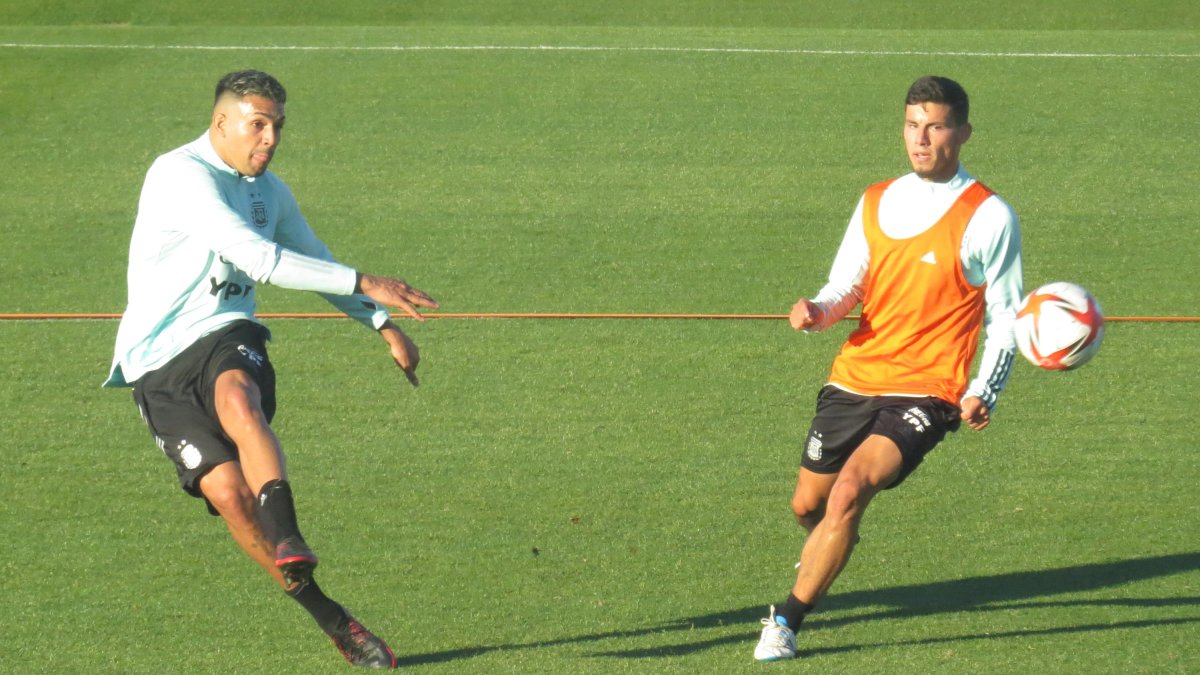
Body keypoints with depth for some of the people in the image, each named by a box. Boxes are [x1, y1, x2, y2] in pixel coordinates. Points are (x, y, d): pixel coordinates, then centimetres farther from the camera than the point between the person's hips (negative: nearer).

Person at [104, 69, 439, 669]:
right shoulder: (181, 176, -14)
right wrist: (362, 283, -25)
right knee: (228, 493, -20)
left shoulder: (268, 191, 14)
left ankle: (290, 547, -53)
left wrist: (383, 325, 30)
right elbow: (259, 258, -23)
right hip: (158, 362, -4)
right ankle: (330, 619, -9)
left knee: (238, 400, -34)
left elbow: (314, 263, 32)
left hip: (225, 336, 4)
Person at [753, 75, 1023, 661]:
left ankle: (787, 622, -12)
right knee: (808, 504, 14)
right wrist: (818, 312, -8)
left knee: (850, 489, -25)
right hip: (854, 379, 6)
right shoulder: (876, 201, 10)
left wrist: (983, 393, -14)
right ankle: (827, 556, 52)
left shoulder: (989, 217, -5)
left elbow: (1005, 319, -1)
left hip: (926, 392, -5)